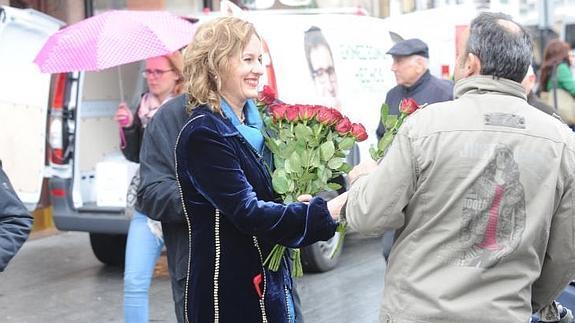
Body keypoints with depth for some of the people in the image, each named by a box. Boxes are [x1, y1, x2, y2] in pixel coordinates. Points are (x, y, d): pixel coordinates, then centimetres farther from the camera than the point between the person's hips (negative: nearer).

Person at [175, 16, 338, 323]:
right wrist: (325, 213, -26)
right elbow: (247, 212, -22)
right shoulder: (203, 134, -15)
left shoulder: (254, 122, 10)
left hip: (270, 283, 8)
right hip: (228, 297, -8)